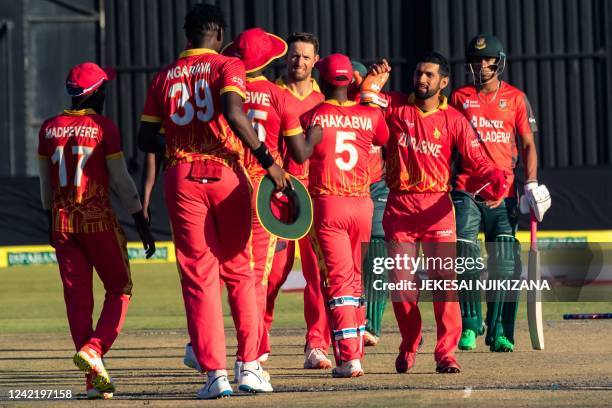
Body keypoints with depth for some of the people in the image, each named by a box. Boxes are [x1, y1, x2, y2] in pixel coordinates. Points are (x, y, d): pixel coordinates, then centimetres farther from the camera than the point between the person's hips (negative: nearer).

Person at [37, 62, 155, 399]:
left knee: (77, 298, 7)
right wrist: (141, 224, -2)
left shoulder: (49, 128, 6)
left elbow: (45, 184, 13)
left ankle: (94, 379, 6)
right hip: (98, 218, -4)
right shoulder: (104, 127, -8)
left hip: (62, 220, 4)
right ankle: (93, 350, -14)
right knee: (119, 290, 8)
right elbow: (121, 181, -8)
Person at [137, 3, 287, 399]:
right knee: (239, 271, 10)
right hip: (226, 174, -2)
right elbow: (233, 114, -19)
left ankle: (215, 373, -4)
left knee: (198, 277, 3)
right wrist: (267, 159, -15)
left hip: (181, 177, 2)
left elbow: (146, 139, 10)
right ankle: (250, 366, 5)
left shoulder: (165, 77, 11)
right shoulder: (227, 66, 0)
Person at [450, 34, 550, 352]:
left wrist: (531, 183, -3)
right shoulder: (460, 97, 9)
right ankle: (470, 325, 4)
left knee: (504, 265, -4)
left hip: (503, 192, 0)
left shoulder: (516, 99, 8)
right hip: (466, 190, 0)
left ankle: (499, 332, 1)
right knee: (465, 258, -7)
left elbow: (528, 144, 8)